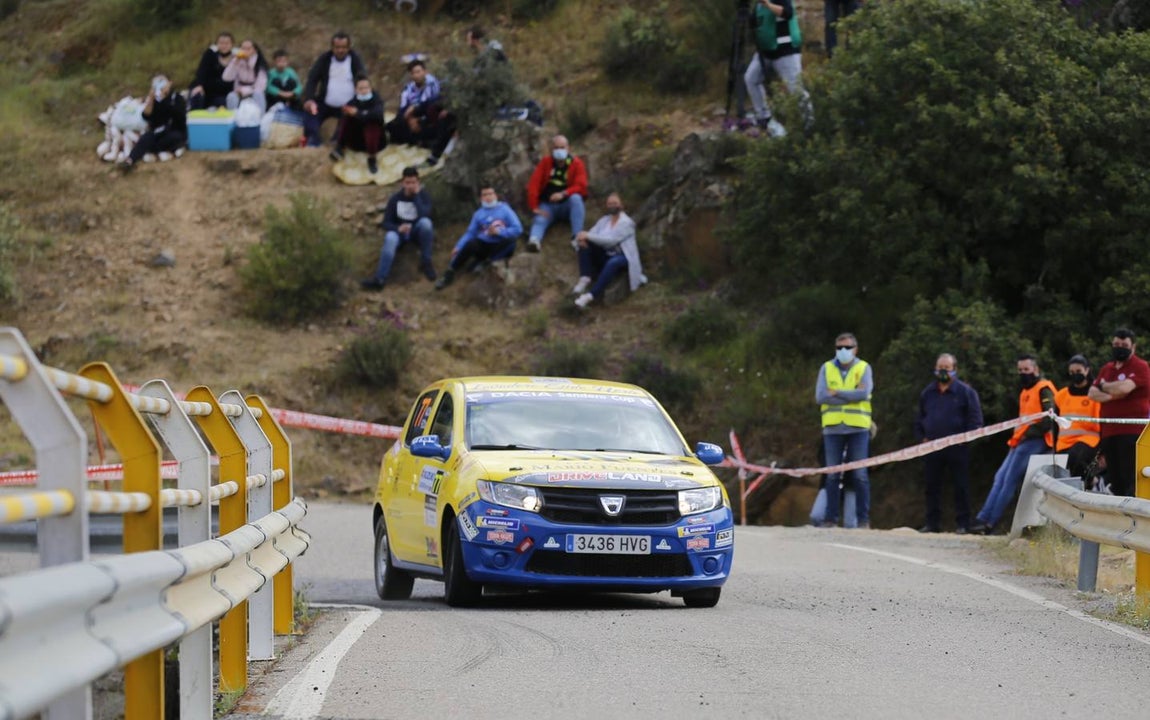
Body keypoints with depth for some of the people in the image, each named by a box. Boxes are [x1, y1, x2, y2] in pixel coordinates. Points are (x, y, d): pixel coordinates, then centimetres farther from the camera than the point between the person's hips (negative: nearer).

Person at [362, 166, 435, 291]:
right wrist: (398, 228, -27)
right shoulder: (395, 199, -4)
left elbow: (424, 215, -25)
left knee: (425, 222, -36)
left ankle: (425, 262, -21)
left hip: (418, 231, 0)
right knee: (390, 238, -36)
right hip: (400, 231, 0)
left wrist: (416, 196, -24)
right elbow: (386, 223, -6)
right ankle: (380, 279, -53)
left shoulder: (424, 195, -6)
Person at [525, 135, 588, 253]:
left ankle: (577, 237, -41)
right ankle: (534, 240, -62)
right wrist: (535, 207, -16)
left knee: (576, 198, -33)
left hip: (567, 205, 0)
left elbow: (580, 186, -13)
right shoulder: (545, 163, 4)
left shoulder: (577, 164, 0)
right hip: (547, 205, 0)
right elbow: (534, 185, -4)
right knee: (539, 220, -30)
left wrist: (563, 194, -30)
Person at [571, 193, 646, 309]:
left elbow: (611, 240, -22)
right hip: (605, 256, 7)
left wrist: (588, 236, -25)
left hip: (622, 257, -7)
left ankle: (591, 296, -47)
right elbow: (591, 234, 3)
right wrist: (583, 237, -23)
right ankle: (585, 278, -27)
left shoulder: (626, 222, -8)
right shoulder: (604, 220, 12)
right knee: (585, 243, -14)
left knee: (612, 263, -41)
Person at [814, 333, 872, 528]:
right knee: (832, 475, 3)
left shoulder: (863, 368, 5)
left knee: (860, 475, -2)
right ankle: (831, 518, 7)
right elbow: (820, 396, -5)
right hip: (832, 428, 2)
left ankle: (864, 519, 0)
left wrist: (837, 393, -10)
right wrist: (851, 397, -8)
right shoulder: (827, 368, 8)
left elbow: (864, 393, -12)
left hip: (858, 428, -2)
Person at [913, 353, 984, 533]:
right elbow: (919, 419, 22)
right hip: (932, 449, 4)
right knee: (932, 487, 6)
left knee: (961, 487, -2)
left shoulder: (965, 392, 1)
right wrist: (921, 438, 8)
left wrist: (965, 439, -10)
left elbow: (975, 419, -1)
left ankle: (963, 524, 2)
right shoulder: (927, 393, 14)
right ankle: (932, 523, 12)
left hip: (957, 449, -4)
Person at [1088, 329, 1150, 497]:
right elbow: (1093, 393, 9)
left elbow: (1124, 388, -18)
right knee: (1115, 481, 10)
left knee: (1130, 480, -13)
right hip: (1108, 431, 7)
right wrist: (1111, 395, -11)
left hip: (1132, 432, -7)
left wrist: (1103, 386, 1)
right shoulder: (1107, 369, 19)